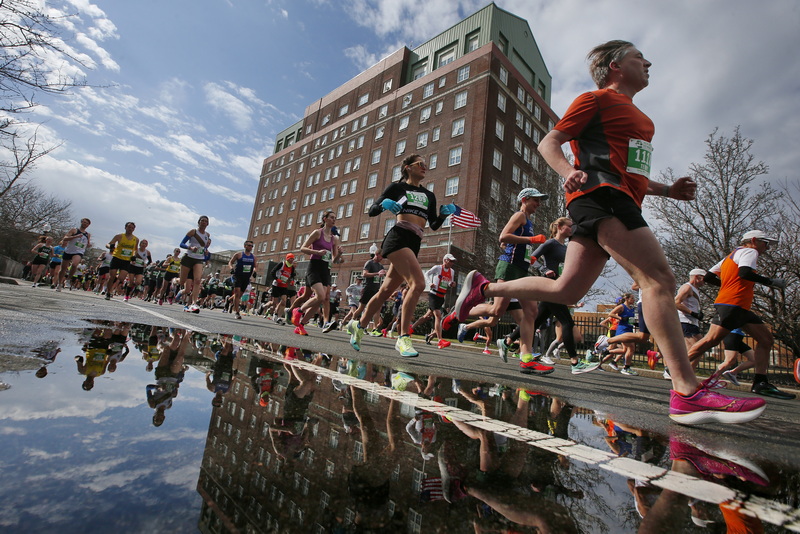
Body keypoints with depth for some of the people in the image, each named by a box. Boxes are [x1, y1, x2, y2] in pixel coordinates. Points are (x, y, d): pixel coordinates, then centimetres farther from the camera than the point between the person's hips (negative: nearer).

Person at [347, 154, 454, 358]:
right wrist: (384, 204, -14)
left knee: (386, 291, 9)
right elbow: (372, 212, 6)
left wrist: (444, 213, 1)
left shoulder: (429, 195, 23)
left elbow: (434, 225, 19)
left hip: (414, 245, 6)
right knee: (418, 283, -24)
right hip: (398, 237, -6)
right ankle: (403, 338, -18)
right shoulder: (397, 187, 8)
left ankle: (358, 325, 28)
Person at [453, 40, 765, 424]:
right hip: (599, 195, -9)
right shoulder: (596, 99, 7)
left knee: (566, 291, 2)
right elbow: (549, 143, -1)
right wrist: (570, 172, -22)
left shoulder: (638, 116, 33)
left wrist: (668, 190, 20)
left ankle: (483, 288, 11)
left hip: (619, 201, 9)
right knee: (658, 277, -18)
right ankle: (687, 394, -19)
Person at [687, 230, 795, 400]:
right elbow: (744, 272, -20)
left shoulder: (731, 256, 27)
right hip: (731, 305, -10)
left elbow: (708, 277, 22)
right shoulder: (749, 252, 1)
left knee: (767, 338, 9)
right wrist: (771, 282, -10)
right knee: (711, 340, -15)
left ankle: (760, 383, 8)